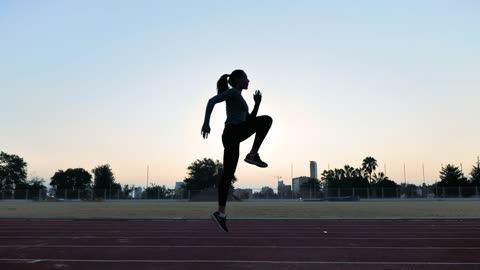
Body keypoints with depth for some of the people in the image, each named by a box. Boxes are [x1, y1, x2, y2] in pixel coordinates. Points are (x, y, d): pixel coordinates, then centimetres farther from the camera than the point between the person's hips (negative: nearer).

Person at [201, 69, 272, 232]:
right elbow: (212, 101, -12)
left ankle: (221, 213, 4)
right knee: (266, 120, -9)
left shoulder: (239, 99, 31)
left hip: (232, 136, 9)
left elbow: (249, 119, 31)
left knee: (227, 176, 4)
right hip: (233, 132, -9)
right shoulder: (232, 92, 3)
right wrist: (206, 122, -22)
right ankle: (253, 154, -13)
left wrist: (257, 102, 24)